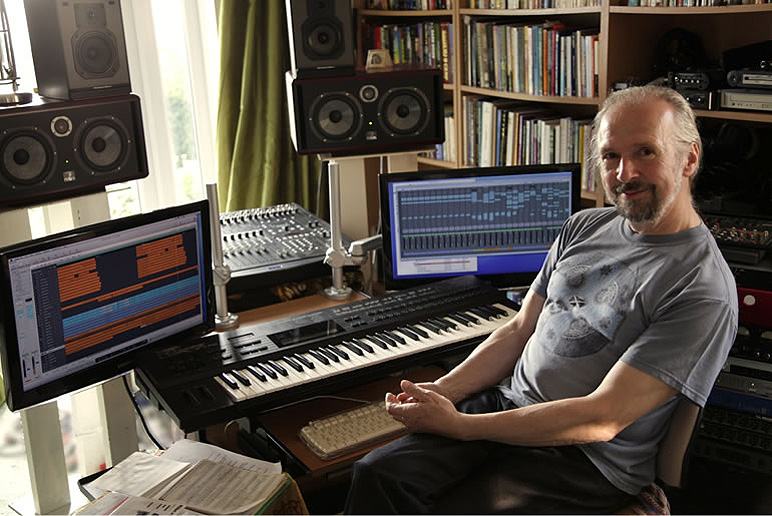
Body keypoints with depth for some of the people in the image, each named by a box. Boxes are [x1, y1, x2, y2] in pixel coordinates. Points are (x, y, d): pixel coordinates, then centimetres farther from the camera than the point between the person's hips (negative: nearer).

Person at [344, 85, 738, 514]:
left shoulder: (705, 290, -16)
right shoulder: (584, 226, 9)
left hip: (585, 463, -5)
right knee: (378, 472, -16)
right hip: (507, 406, 6)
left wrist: (459, 426, -18)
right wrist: (441, 392, -4)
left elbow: (601, 419, -20)